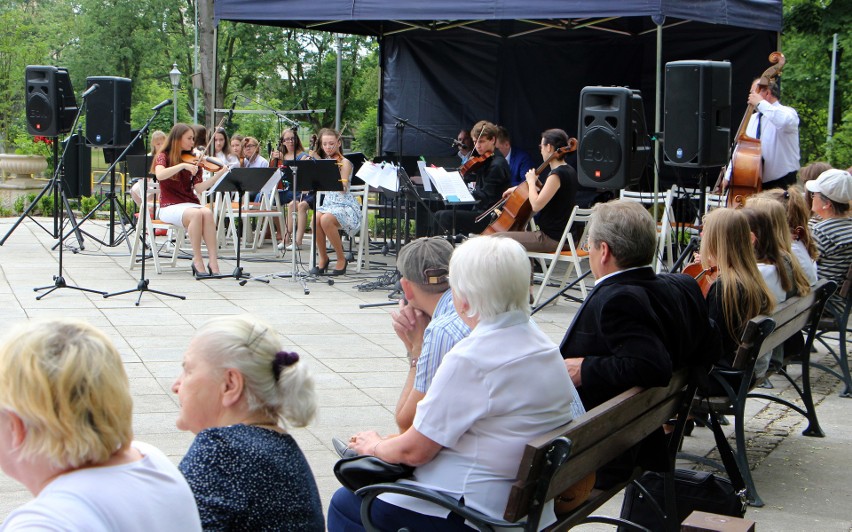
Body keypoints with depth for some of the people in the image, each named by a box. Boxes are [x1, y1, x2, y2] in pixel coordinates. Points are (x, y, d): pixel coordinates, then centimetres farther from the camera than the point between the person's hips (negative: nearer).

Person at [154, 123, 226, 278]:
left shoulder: (193, 161, 14)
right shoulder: (163, 157, 3)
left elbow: (198, 188, 0)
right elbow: (160, 175, -20)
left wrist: (218, 175, -11)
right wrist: (182, 165, -27)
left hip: (191, 204, 4)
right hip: (170, 207, -3)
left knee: (207, 213, -31)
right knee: (196, 213, -35)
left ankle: (213, 261, -34)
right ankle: (197, 260, -26)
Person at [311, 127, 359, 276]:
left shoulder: (344, 163, -4)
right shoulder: (322, 162, 14)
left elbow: (343, 188, -18)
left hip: (345, 206, -5)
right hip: (328, 203, 5)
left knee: (326, 220, -34)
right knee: (316, 219, -29)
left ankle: (341, 258, -16)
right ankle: (322, 257, -10)